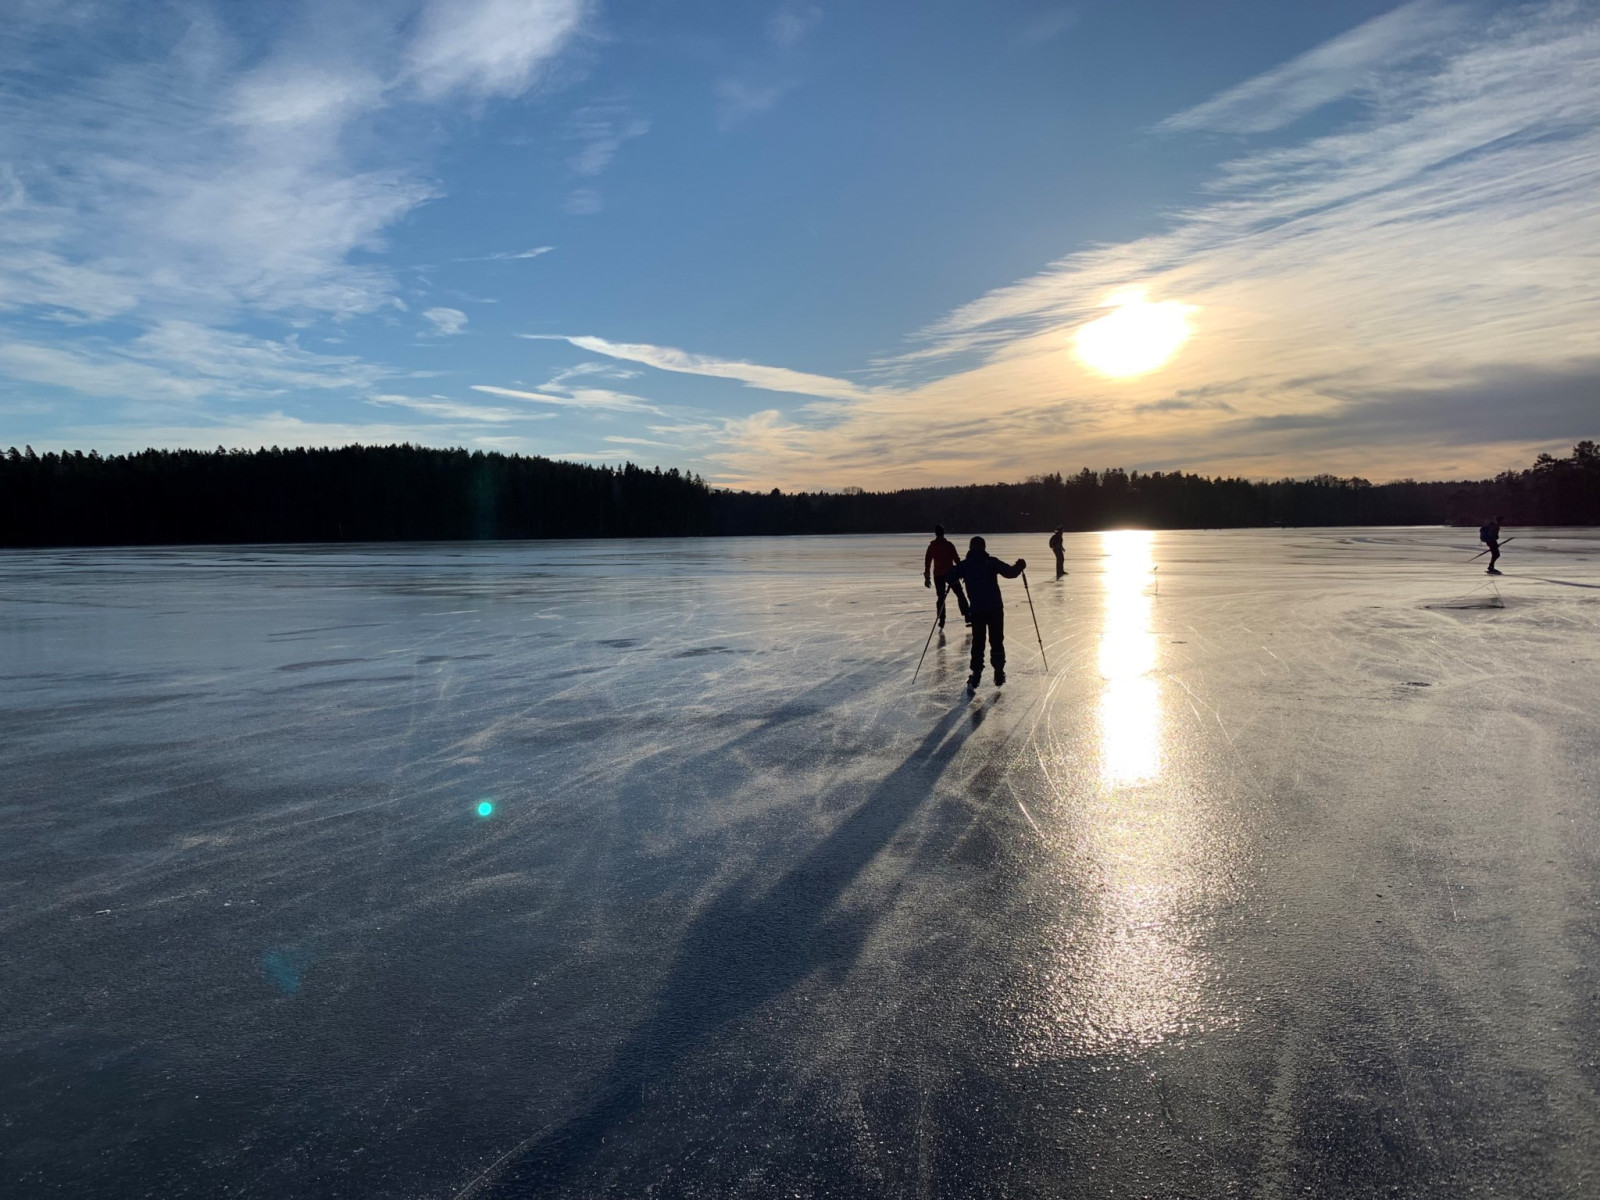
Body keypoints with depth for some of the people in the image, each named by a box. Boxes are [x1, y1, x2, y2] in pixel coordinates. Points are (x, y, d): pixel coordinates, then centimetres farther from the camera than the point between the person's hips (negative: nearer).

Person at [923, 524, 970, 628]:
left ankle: (941, 620, 1)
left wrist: (927, 577, 9)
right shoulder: (948, 545, -7)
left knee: (941, 597, 9)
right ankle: (967, 616, 3)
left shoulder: (932, 546, 2)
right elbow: (956, 559, -7)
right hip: (950, 573, -2)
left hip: (938, 575, 2)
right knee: (960, 594, 8)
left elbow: (927, 561, 3)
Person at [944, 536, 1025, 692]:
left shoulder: (964, 565, 2)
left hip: (976, 610, 1)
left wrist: (953, 570, 21)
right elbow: (1010, 572, -7)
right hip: (995, 608, -1)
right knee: (997, 641, 11)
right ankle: (999, 674, 10)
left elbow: (949, 576, -1)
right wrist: (1020, 566, 13)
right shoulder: (992, 562, -2)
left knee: (977, 642, 9)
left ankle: (976, 675, 0)